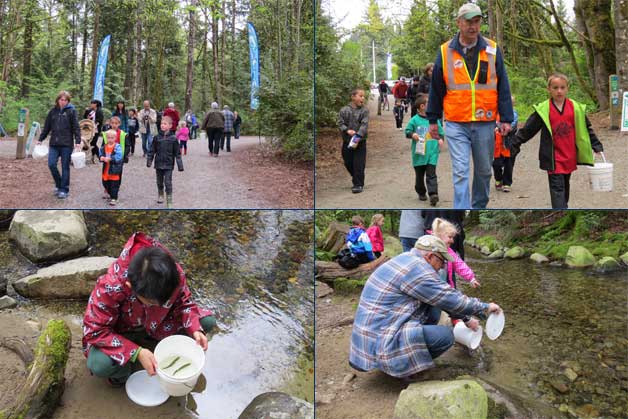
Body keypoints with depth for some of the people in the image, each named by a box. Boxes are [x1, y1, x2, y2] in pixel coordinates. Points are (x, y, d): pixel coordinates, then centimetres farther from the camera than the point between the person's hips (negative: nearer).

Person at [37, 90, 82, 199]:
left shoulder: (71, 111, -1)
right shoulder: (53, 111, 10)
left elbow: (76, 127, -5)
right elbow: (47, 127, 16)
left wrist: (78, 142, -13)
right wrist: (40, 139, 14)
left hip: (66, 144, -3)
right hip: (54, 143, 4)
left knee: (65, 167, 2)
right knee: (51, 164, -5)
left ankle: (64, 189, 11)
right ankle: (58, 184, 17)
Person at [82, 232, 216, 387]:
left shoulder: (175, 274, -29)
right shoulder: (111, 286, -39)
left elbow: (183, 303, -8)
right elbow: (95, 331, -29)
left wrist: (195, 329, -27)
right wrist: (136, 352, -37)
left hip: (156, 325, 4)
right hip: (122, 332, -3)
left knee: (207, 322, -15)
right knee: (99, 365, -35)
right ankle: (121, 371, 2)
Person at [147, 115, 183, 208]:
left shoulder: (173, 139, -7)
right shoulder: (157, 138, 0)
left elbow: (177, 153, -4)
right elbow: (152, 150, 7)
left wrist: (180, 165, -6)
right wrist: (149, 160, 4)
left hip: (168, 165, -3)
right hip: (158, 164, 3)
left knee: (168, 182, -5)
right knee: (159, 182, 16)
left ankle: (169, 202, 1)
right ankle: (160, 195, 38)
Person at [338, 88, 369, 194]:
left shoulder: (364, 110, -2)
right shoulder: (344, 110, 2)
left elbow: (364, 124, -12)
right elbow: (340, 123, -2)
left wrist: (358, 135, -25)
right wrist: (347, 130, -19)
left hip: (360, 141, -3)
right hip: (347, 141, 3)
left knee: (359, 164, -5)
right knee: (348, 163, 13)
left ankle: (359, 184, 4)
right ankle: (356, 178, 37)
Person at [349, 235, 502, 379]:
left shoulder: (408, 260, 12)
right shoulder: (417, 270, -19)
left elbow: (445, 296, 21)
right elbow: (450, 299, -14)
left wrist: (466, 319, 24)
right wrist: (485, 307, 1)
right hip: (380, 341, -10)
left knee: (434, 309, 10)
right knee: (446, 335, -12)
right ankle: (402, 365, 0)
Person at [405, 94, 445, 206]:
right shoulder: (415, 120, -3)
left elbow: (440, 132, 15)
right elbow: (407, 131, 1)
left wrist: (440, 139, -3)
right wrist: (412, 135, -19)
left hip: (432, 152, 0)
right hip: (419, 153, 0)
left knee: (431, 174, -9)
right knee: (419, 174, 12)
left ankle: (433, 194, -16)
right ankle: (421, 193, 28)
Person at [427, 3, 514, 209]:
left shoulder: (493, 50, 4)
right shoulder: (445, 52, 2)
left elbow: (503, 87, 5)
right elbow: (436, 88, 8)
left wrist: (506, 119, 1)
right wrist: (433, 120, 9)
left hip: (485, 124, 2)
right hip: (456, 124, -1)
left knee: (484, 171, 12)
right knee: (460, 171, -6)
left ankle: (479, 208, 31)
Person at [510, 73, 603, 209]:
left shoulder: (576, 108, 2)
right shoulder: (543, 110, -6)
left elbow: (587, 129, 13)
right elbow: (527, 130, -2)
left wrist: (597, 147, 14)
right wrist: (514, 145, -3)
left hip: (570, 157, 4)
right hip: (553, 158, -4)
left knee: (565, 186, 18)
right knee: (557, 187, -9)